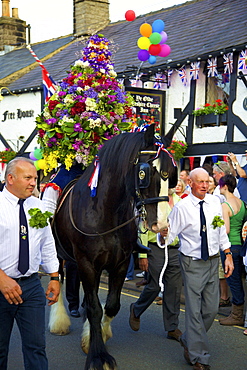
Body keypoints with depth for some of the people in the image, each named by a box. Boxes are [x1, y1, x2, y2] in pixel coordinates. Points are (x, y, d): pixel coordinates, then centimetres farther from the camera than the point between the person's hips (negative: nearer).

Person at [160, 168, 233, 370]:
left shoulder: (215, 202, 2)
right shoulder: (181, 207, -12)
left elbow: (222, 231, 11)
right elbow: (170, 235, -11)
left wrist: (228, 255, 10)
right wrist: (163, 235, -34)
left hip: (213, 261, 5)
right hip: (192, 263, -5)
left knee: (211, 309, 11)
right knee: (195, 310, -1)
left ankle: (189, 340, 35)